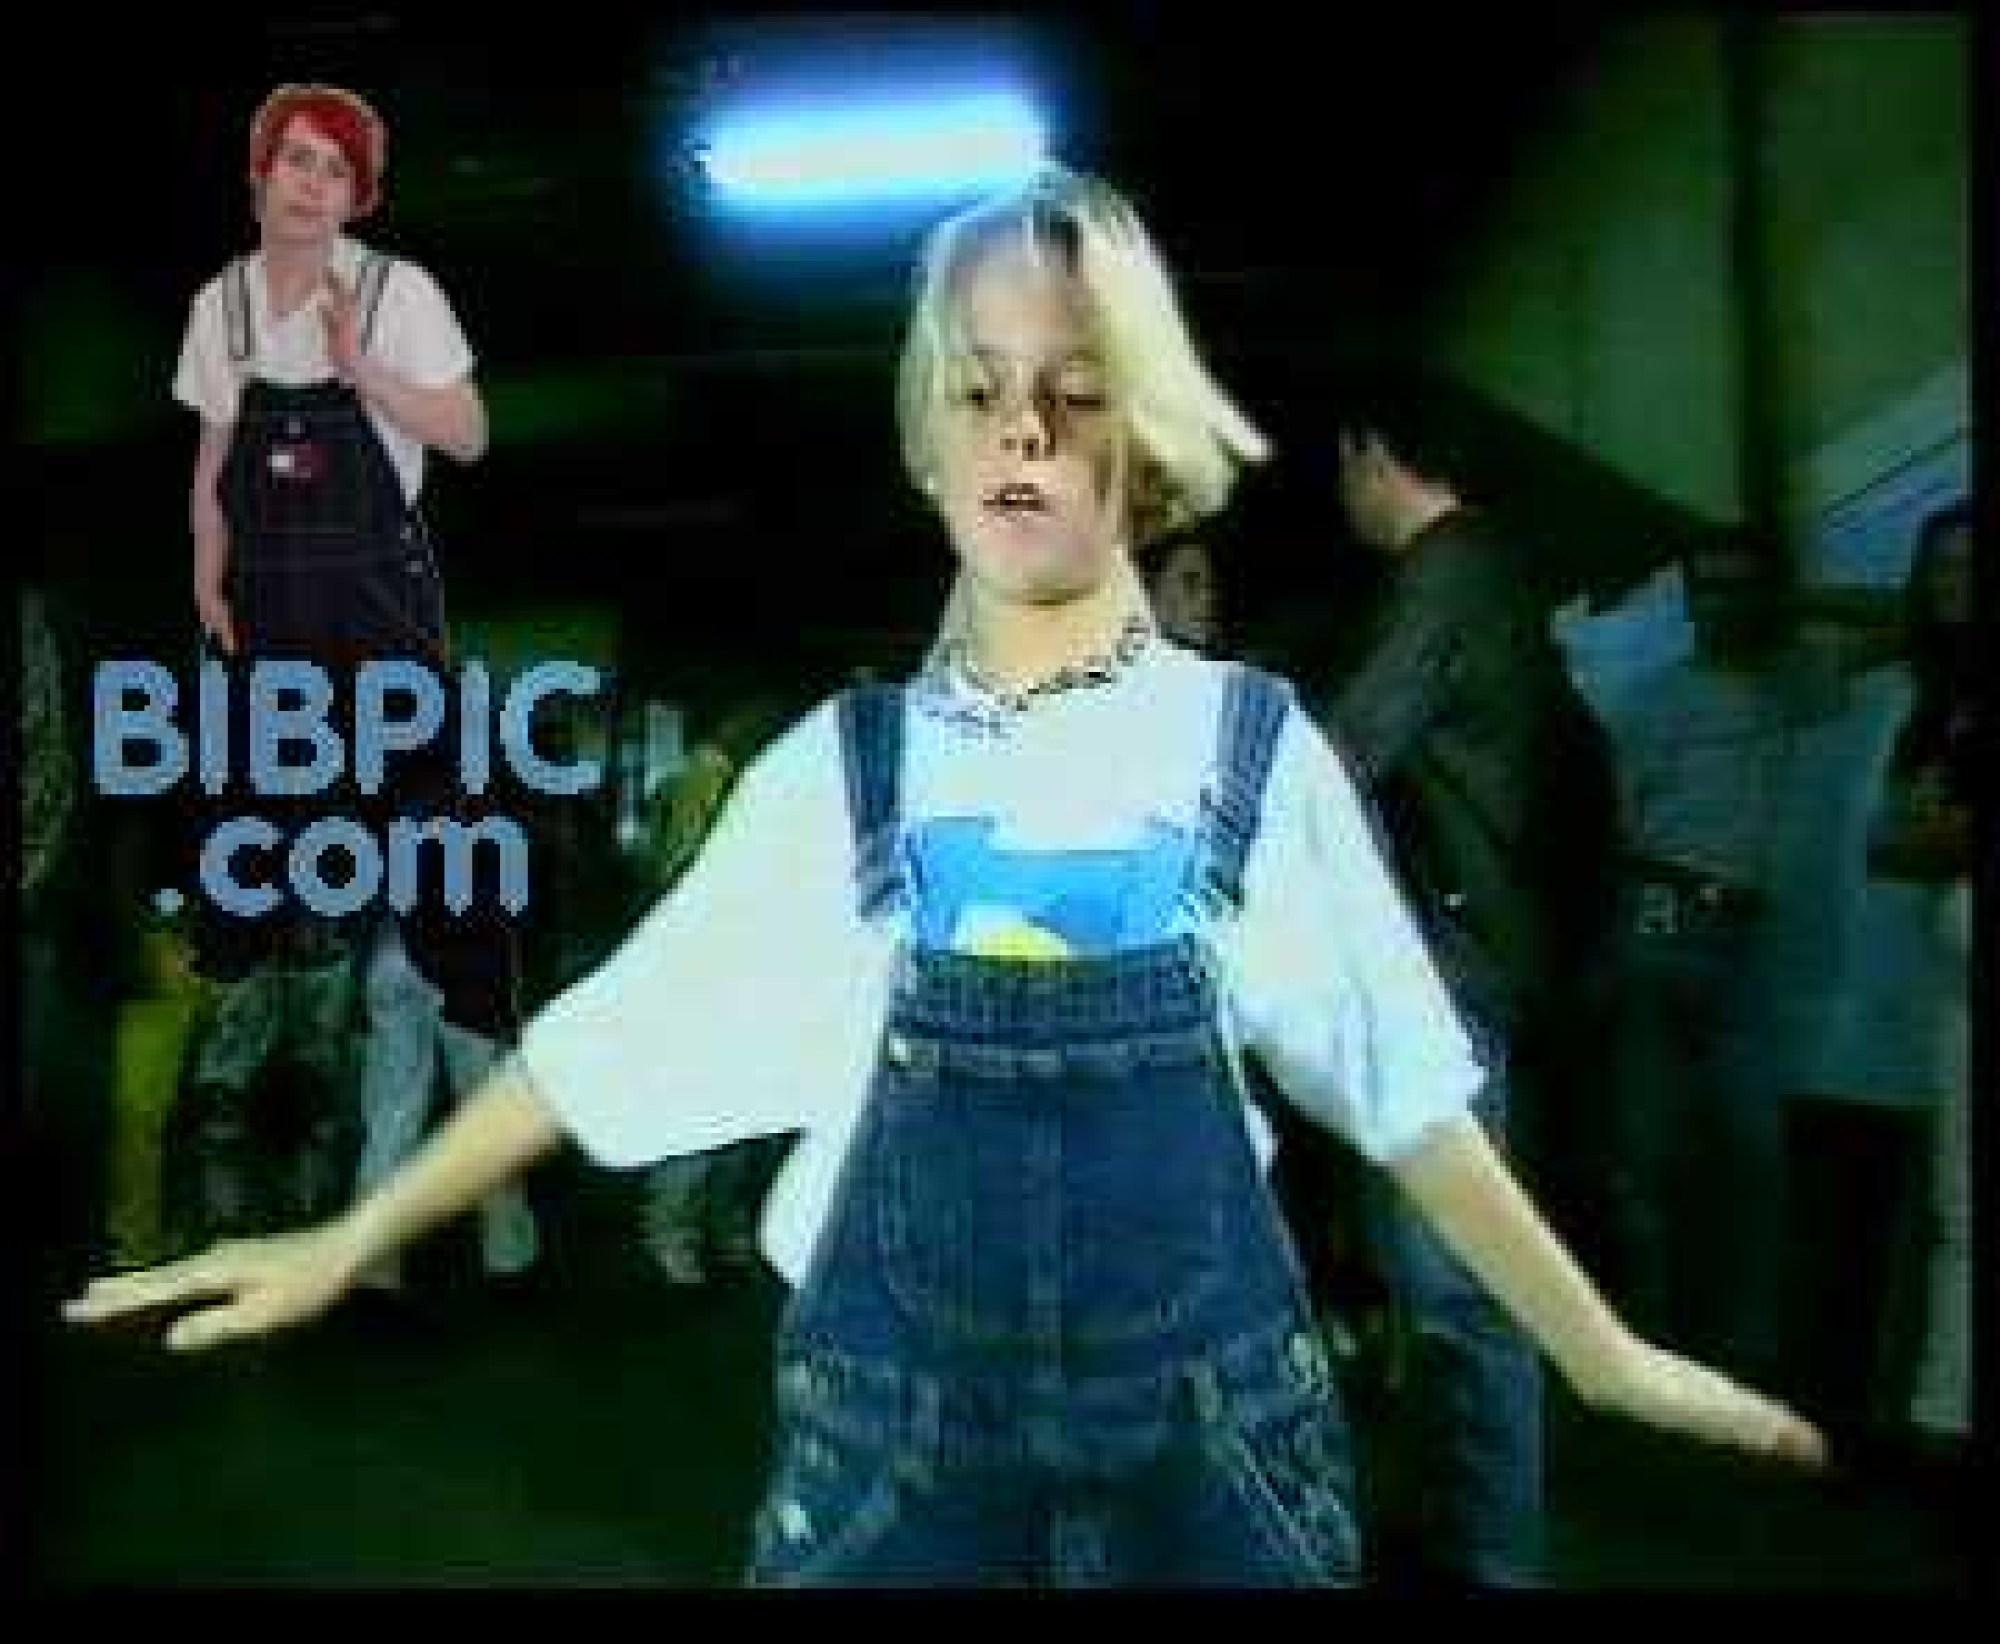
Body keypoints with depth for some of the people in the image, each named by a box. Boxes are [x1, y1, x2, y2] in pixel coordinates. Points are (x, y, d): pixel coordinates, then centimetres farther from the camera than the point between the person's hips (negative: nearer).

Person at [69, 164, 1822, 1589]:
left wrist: (1608, 1357, 5)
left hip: (1203, 1419, 0)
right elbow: (613, 1037, 2)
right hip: (896, 1422, 1)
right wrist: (354, 1240, 5)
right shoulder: (845, 759, -3)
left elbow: (1407, 1090, 2)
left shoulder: (1253, 747, -4)